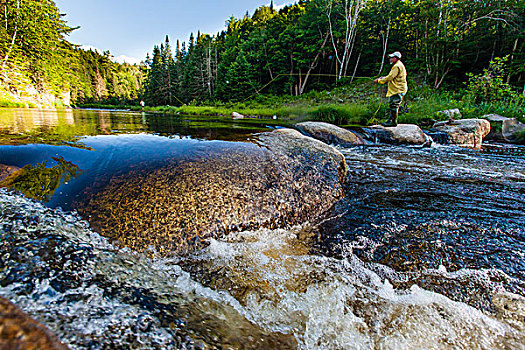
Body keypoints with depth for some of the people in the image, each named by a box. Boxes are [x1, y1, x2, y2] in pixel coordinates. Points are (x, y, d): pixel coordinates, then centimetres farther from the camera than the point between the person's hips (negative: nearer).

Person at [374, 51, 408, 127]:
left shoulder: (397, 66, -14)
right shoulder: (399, 65, 21)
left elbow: (390, 77, -18)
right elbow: (392, 77, 24)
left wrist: (379, 81, -11)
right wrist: (383, 78, 14)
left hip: (398, 90, -11)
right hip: (397, 89, 11)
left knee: (394, 105, -10)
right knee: (393, 105, 11)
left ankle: (393, 122, -7)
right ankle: (390, 120, 16)